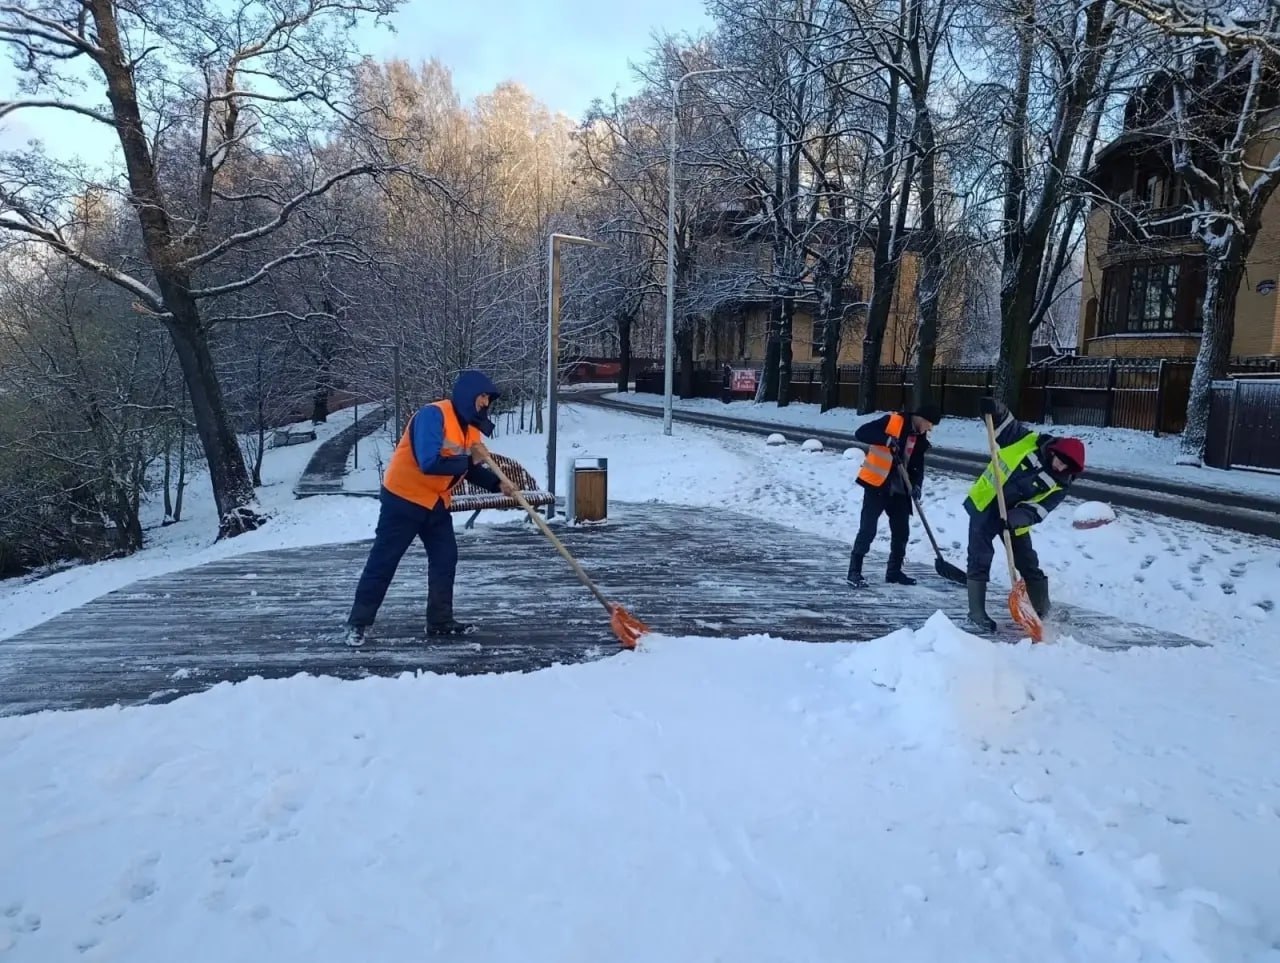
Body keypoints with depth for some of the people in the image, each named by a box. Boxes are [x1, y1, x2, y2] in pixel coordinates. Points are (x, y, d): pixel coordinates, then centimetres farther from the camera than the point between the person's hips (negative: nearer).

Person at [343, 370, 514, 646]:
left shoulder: (471, 427, 4)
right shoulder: (433, 415, -23)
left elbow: (471, 470, 11)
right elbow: (429, 463, -33)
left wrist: (497, 484, -5)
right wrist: (469, 459, -25)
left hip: (436, 502, 8)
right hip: (404, 498, -8)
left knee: (446, 558, 8)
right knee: (383, 561, -2)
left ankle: (441, 621, 19)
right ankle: (358, 623, 8)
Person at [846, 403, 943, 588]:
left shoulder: (921, 438, 10)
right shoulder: (892, 421, -11)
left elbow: (918, 466, 13)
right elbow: (861, 433, -18)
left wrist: (916, 485, -6)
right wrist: (887, 439, -29)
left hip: (899, 490, 7)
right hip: (876, 485, -7)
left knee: (902, 531, 12)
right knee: (868, 529, -8)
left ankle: (894, 571, 26)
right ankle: (854, 572, 0)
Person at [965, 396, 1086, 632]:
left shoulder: (1060, 485, -8)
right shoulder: (1031, 441, -11)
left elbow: (1040, 509, -15)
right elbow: (1005, 425, -2)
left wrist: (1021, 516, -33)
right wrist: (994, 410, -22)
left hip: (1016, 518, 3)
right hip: (985, 503, -2)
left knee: (1028, 562, 10)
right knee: (980, 559, -5)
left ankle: (1043, 611, 27)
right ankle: (977, 612, 4)